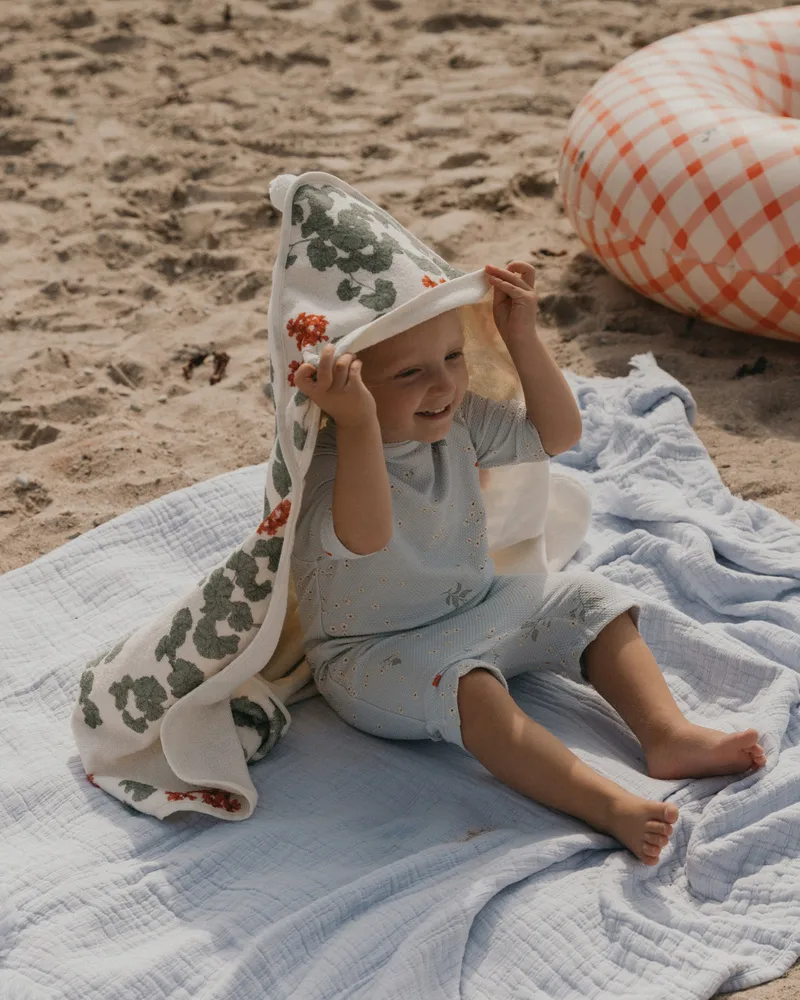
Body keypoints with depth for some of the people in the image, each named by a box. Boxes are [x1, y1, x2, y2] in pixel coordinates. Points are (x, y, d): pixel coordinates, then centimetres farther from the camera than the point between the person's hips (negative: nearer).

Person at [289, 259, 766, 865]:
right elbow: (365, 537, -46)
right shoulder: (330, 461, -25)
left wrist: (523, 340, -8)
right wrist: (358, 423, -55)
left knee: (588, 601, 0)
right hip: (376, 654, -8)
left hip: (476, 610, 8)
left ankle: (668, 734, -9)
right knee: (465, 684, -36)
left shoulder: (457, 423, -2)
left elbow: (558, 434, 4)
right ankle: (606, 804, -41)